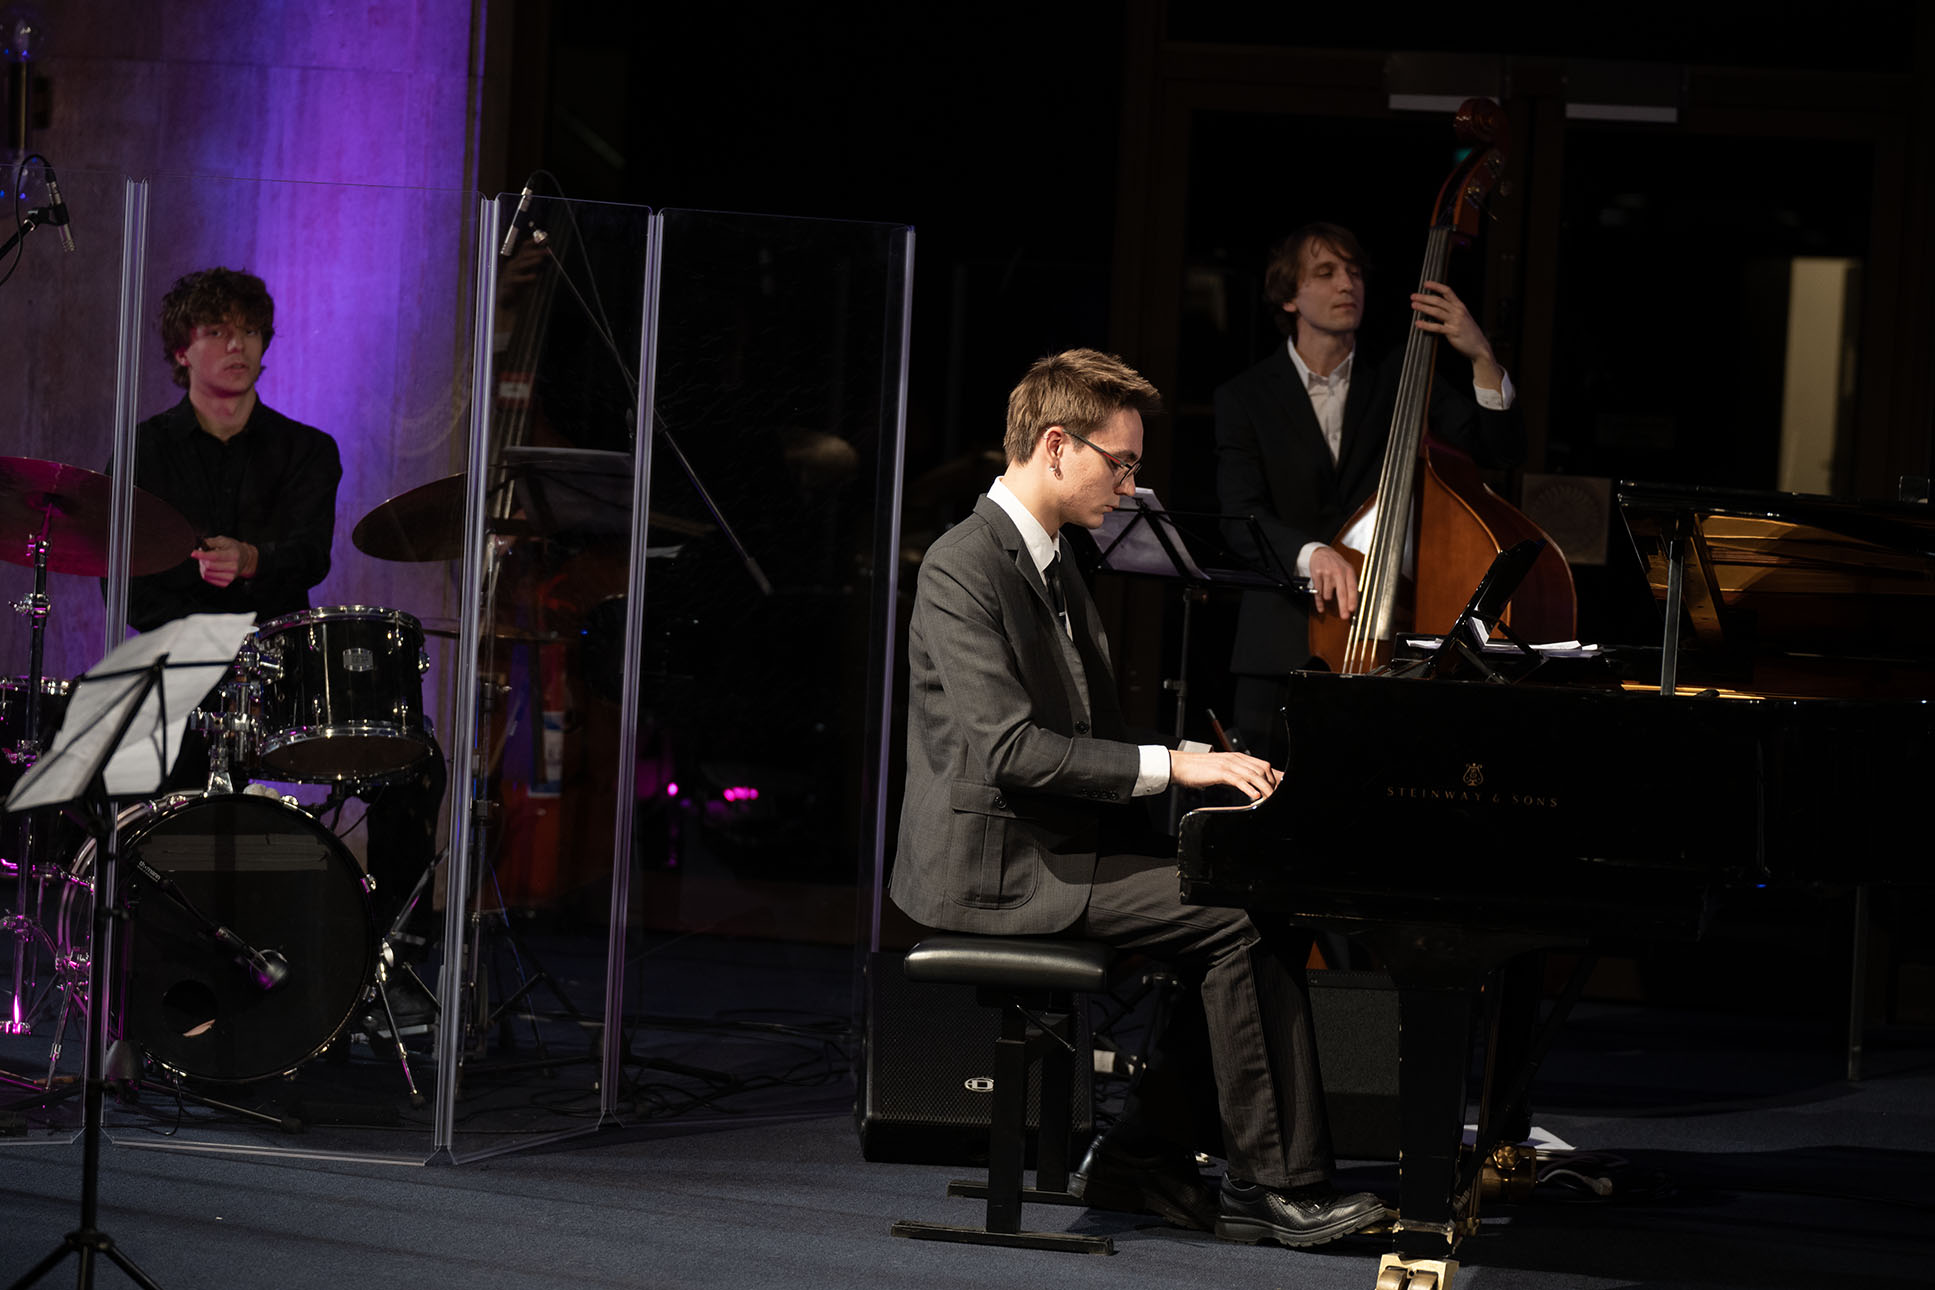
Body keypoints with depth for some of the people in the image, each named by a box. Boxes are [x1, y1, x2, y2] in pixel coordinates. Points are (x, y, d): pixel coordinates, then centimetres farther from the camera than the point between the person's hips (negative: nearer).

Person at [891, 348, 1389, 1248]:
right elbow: (1008, 746, -24)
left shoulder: (1053, 568, 18)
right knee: (1236, 921, -20)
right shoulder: (966, 567, -14)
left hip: (1067, 842, 10)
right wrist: (1172, 764, -24)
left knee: (1269, 909, -6)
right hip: (999, 863, -10)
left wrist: (1204, 766, 5)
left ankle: (1141, 1157, -1)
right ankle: (1273, 1188, -15)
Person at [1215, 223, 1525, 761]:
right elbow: (1241, 518, -9)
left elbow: (1501, 449, -1)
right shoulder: (1245, 399, 5)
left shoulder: (1398, 383, 10)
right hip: (1282, 656, 0)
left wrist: (1481, 357, -16)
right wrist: (1310, 552, -29)